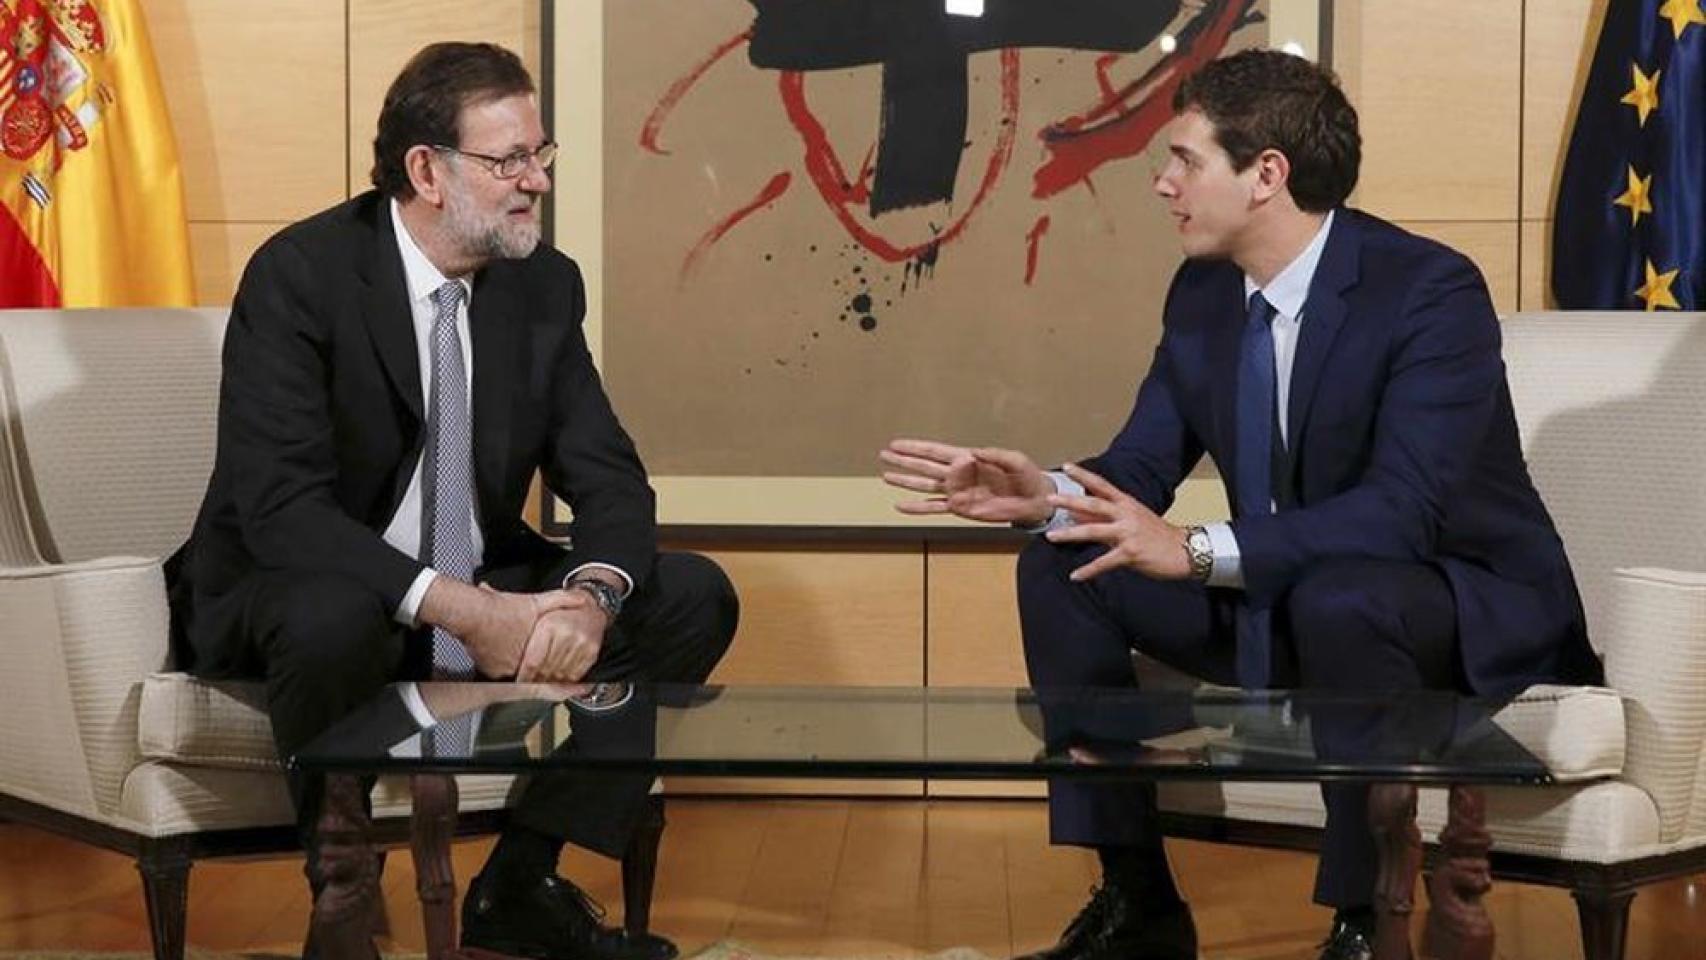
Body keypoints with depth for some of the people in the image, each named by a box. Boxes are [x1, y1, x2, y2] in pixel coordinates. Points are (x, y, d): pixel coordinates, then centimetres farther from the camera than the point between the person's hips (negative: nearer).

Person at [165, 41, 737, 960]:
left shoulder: (545, 283, 0)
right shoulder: (299, 275, -18)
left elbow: (607, 475, -1)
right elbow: (277, 505, -27)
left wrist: (591, 593, -25)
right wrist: (460, 609, -35)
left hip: (486, 598, 6)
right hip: (301, 595, -6)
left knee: (694, 598, -8)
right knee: (333, 617, -40)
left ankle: (520, 886, -3)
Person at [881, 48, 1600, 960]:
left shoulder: (1432, 289, -24)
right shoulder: (1202, 291, -1)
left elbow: (1401, 512, -33)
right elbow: (1142, 468, 3)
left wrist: (1200, 550, -39)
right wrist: (1043, 493, -20)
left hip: (1465, 606, -7)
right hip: (1277, 603, 8)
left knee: (1338, 600, -40)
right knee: (1062, 568, -4)